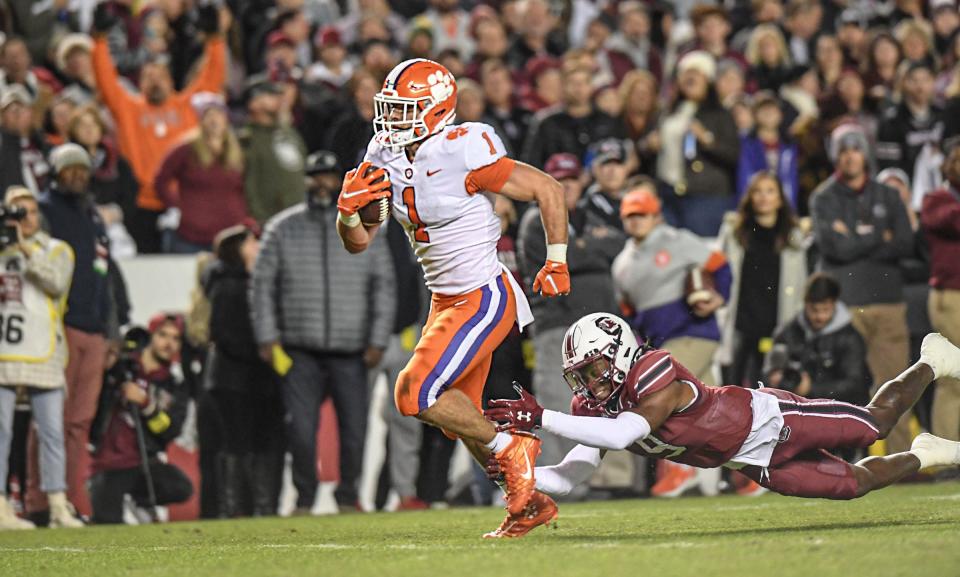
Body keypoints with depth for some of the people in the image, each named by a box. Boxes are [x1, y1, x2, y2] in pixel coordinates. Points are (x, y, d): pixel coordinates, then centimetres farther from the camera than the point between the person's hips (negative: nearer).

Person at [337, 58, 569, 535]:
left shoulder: (461, 154, -21)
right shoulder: (384, 158, 1)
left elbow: (548, 190, -13)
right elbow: (358, 243, 7)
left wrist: (557, 263, -6)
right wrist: (349, 209, -15)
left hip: (483, 298, -9)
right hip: (446, 299, 9)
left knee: (416, 395, -16)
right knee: (457, 416, 15)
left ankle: (509, 450, 3)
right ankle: (530, 501, 30)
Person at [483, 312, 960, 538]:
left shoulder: (660, 382, -35)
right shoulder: (594, 408, -12)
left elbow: (622, 434, -51)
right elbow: (572, 476, -14)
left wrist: (540, 418, -54)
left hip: (766, 421, -6)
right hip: (756, 463, 6)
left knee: (875, 424, 8)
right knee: (852, 484, 15)